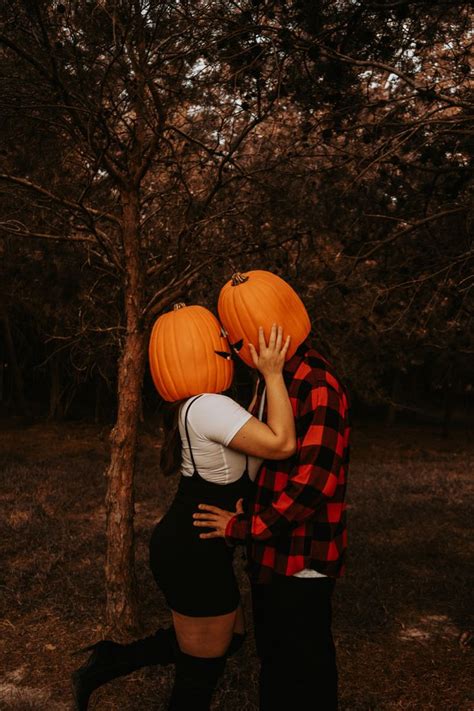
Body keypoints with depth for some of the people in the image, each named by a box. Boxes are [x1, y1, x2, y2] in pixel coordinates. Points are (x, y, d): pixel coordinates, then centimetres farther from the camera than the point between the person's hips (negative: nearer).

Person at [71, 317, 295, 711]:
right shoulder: (209, 406, -25)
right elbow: (282, 443, -30)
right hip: (195, 555, -10)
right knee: (201, 673, 9)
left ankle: (112, 659, 29)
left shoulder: (197, 405, 7)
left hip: (186, 545, 10)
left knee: (230, 635, 27)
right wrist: (273, 374, -24)